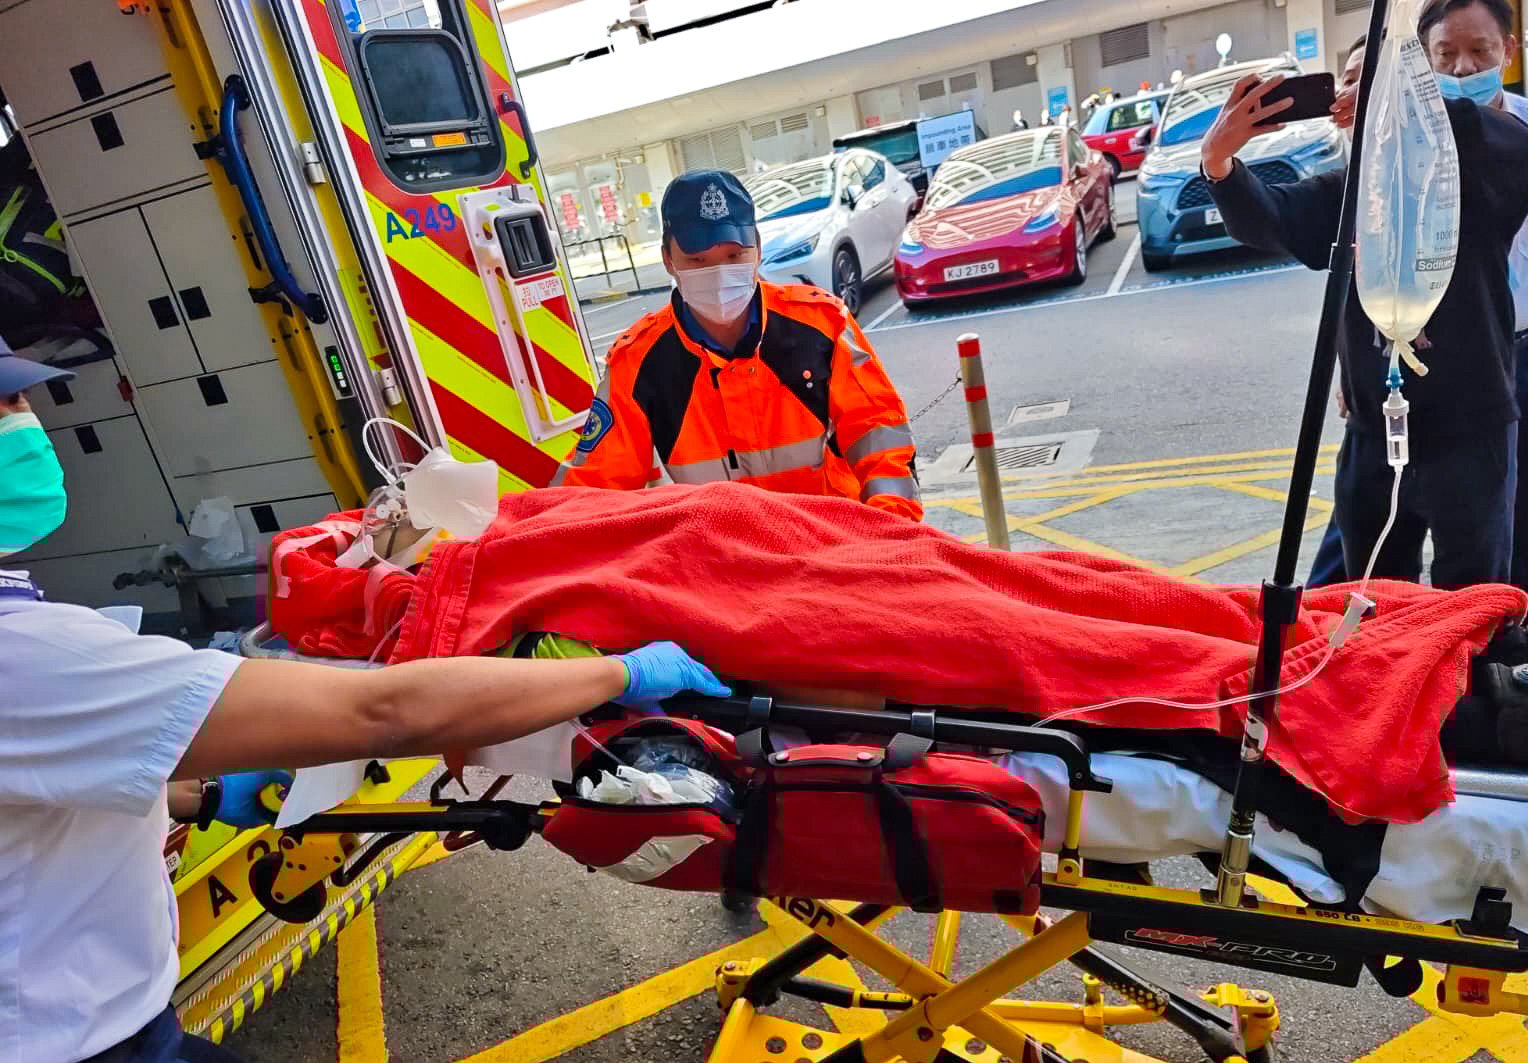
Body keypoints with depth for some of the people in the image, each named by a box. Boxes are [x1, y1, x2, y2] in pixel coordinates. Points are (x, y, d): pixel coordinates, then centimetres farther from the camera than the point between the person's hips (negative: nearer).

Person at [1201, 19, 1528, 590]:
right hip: (1372, 435, 4)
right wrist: (1217, 157, -31)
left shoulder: (1474, 177, -3)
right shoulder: (1345, 192, 6)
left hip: (1471, 434, -3)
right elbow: (1262, 220, -12)